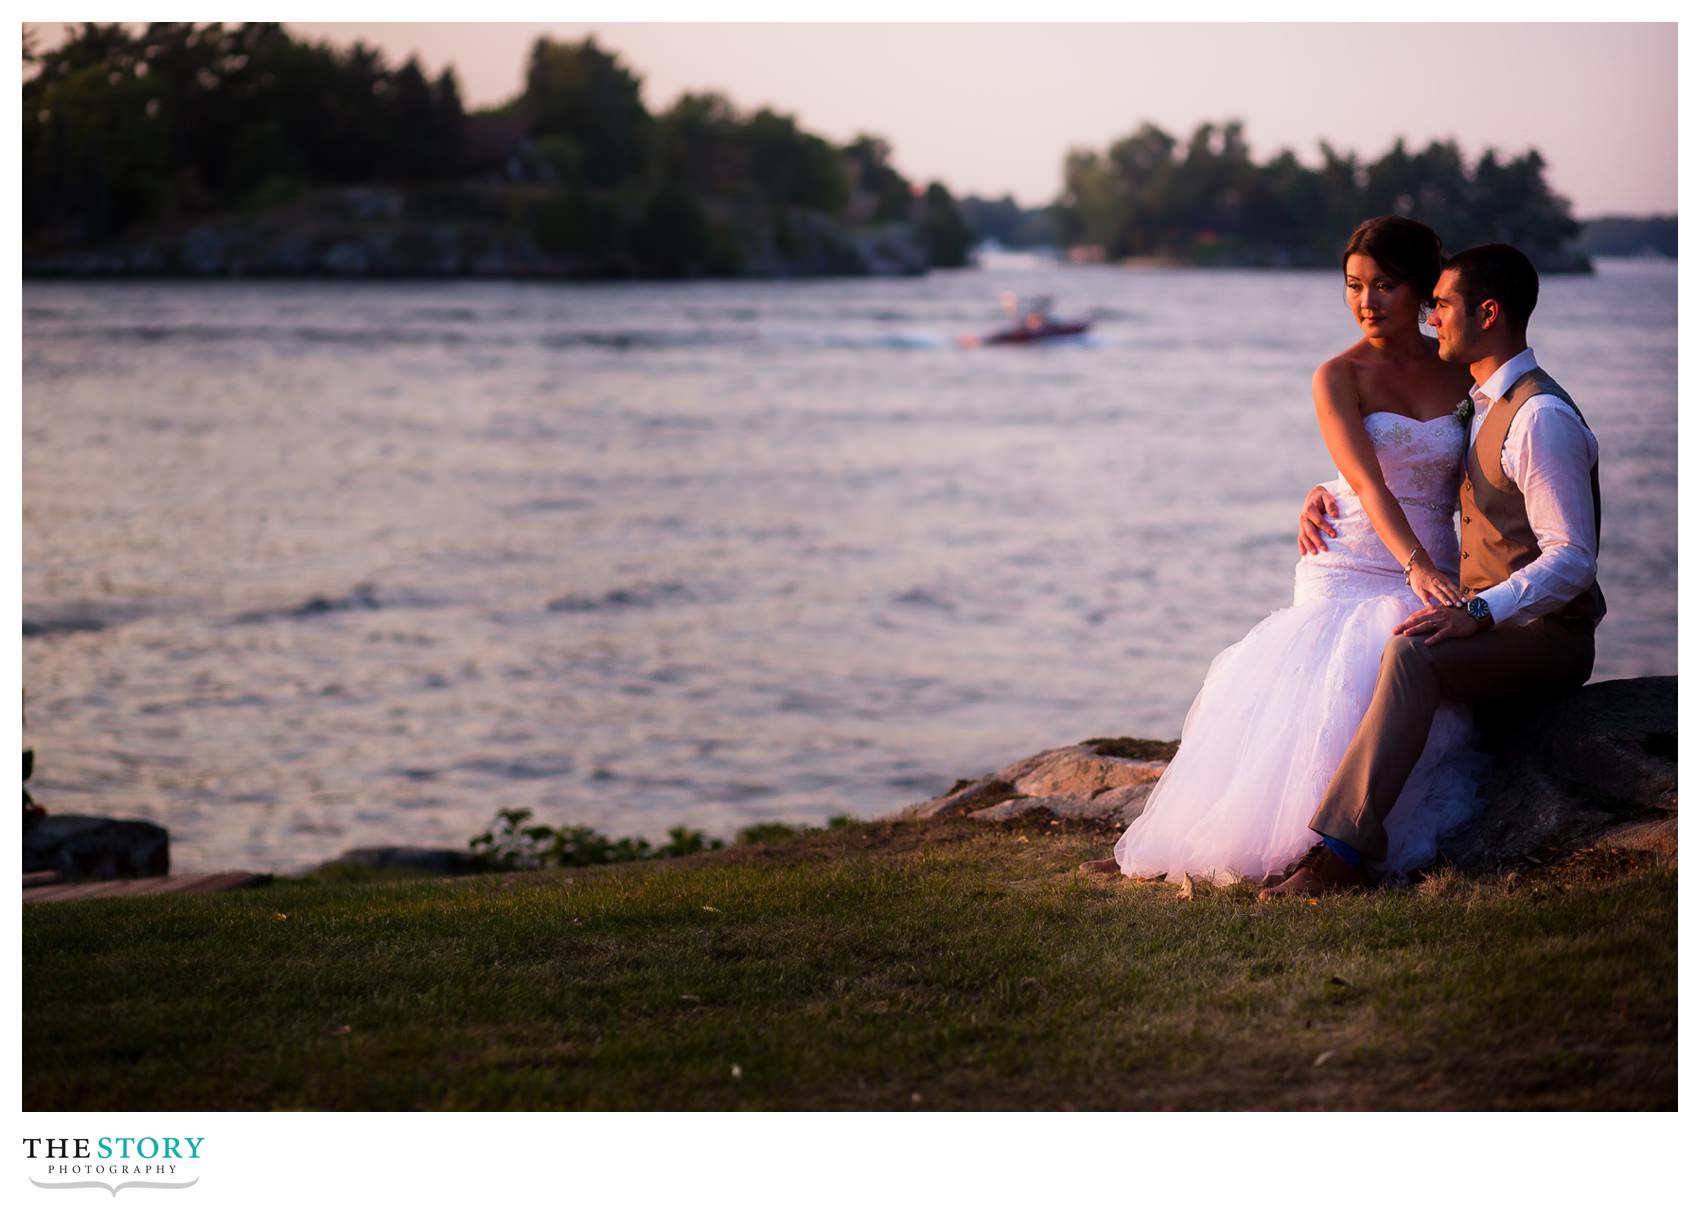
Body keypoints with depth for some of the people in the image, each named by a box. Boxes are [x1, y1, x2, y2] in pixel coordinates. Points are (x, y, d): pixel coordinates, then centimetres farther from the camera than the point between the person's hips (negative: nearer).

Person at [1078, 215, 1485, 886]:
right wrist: (1416, 566, -31)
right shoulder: (1338, 377, 0)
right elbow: (1368, 484, -15)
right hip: (1349, 572, -2)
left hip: (1432, 574, 2)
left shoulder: (1463, 371, 11)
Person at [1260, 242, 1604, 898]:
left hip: (1546, 637, -10)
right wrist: (1324, 495, 9)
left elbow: (1571, 560, -23)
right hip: (1489, 625, 10)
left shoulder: (1541, 418, -17)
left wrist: (1477, 612, -34)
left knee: (1410, 655, -35)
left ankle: (1339, 854, -40)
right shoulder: (1478, 406, 14)